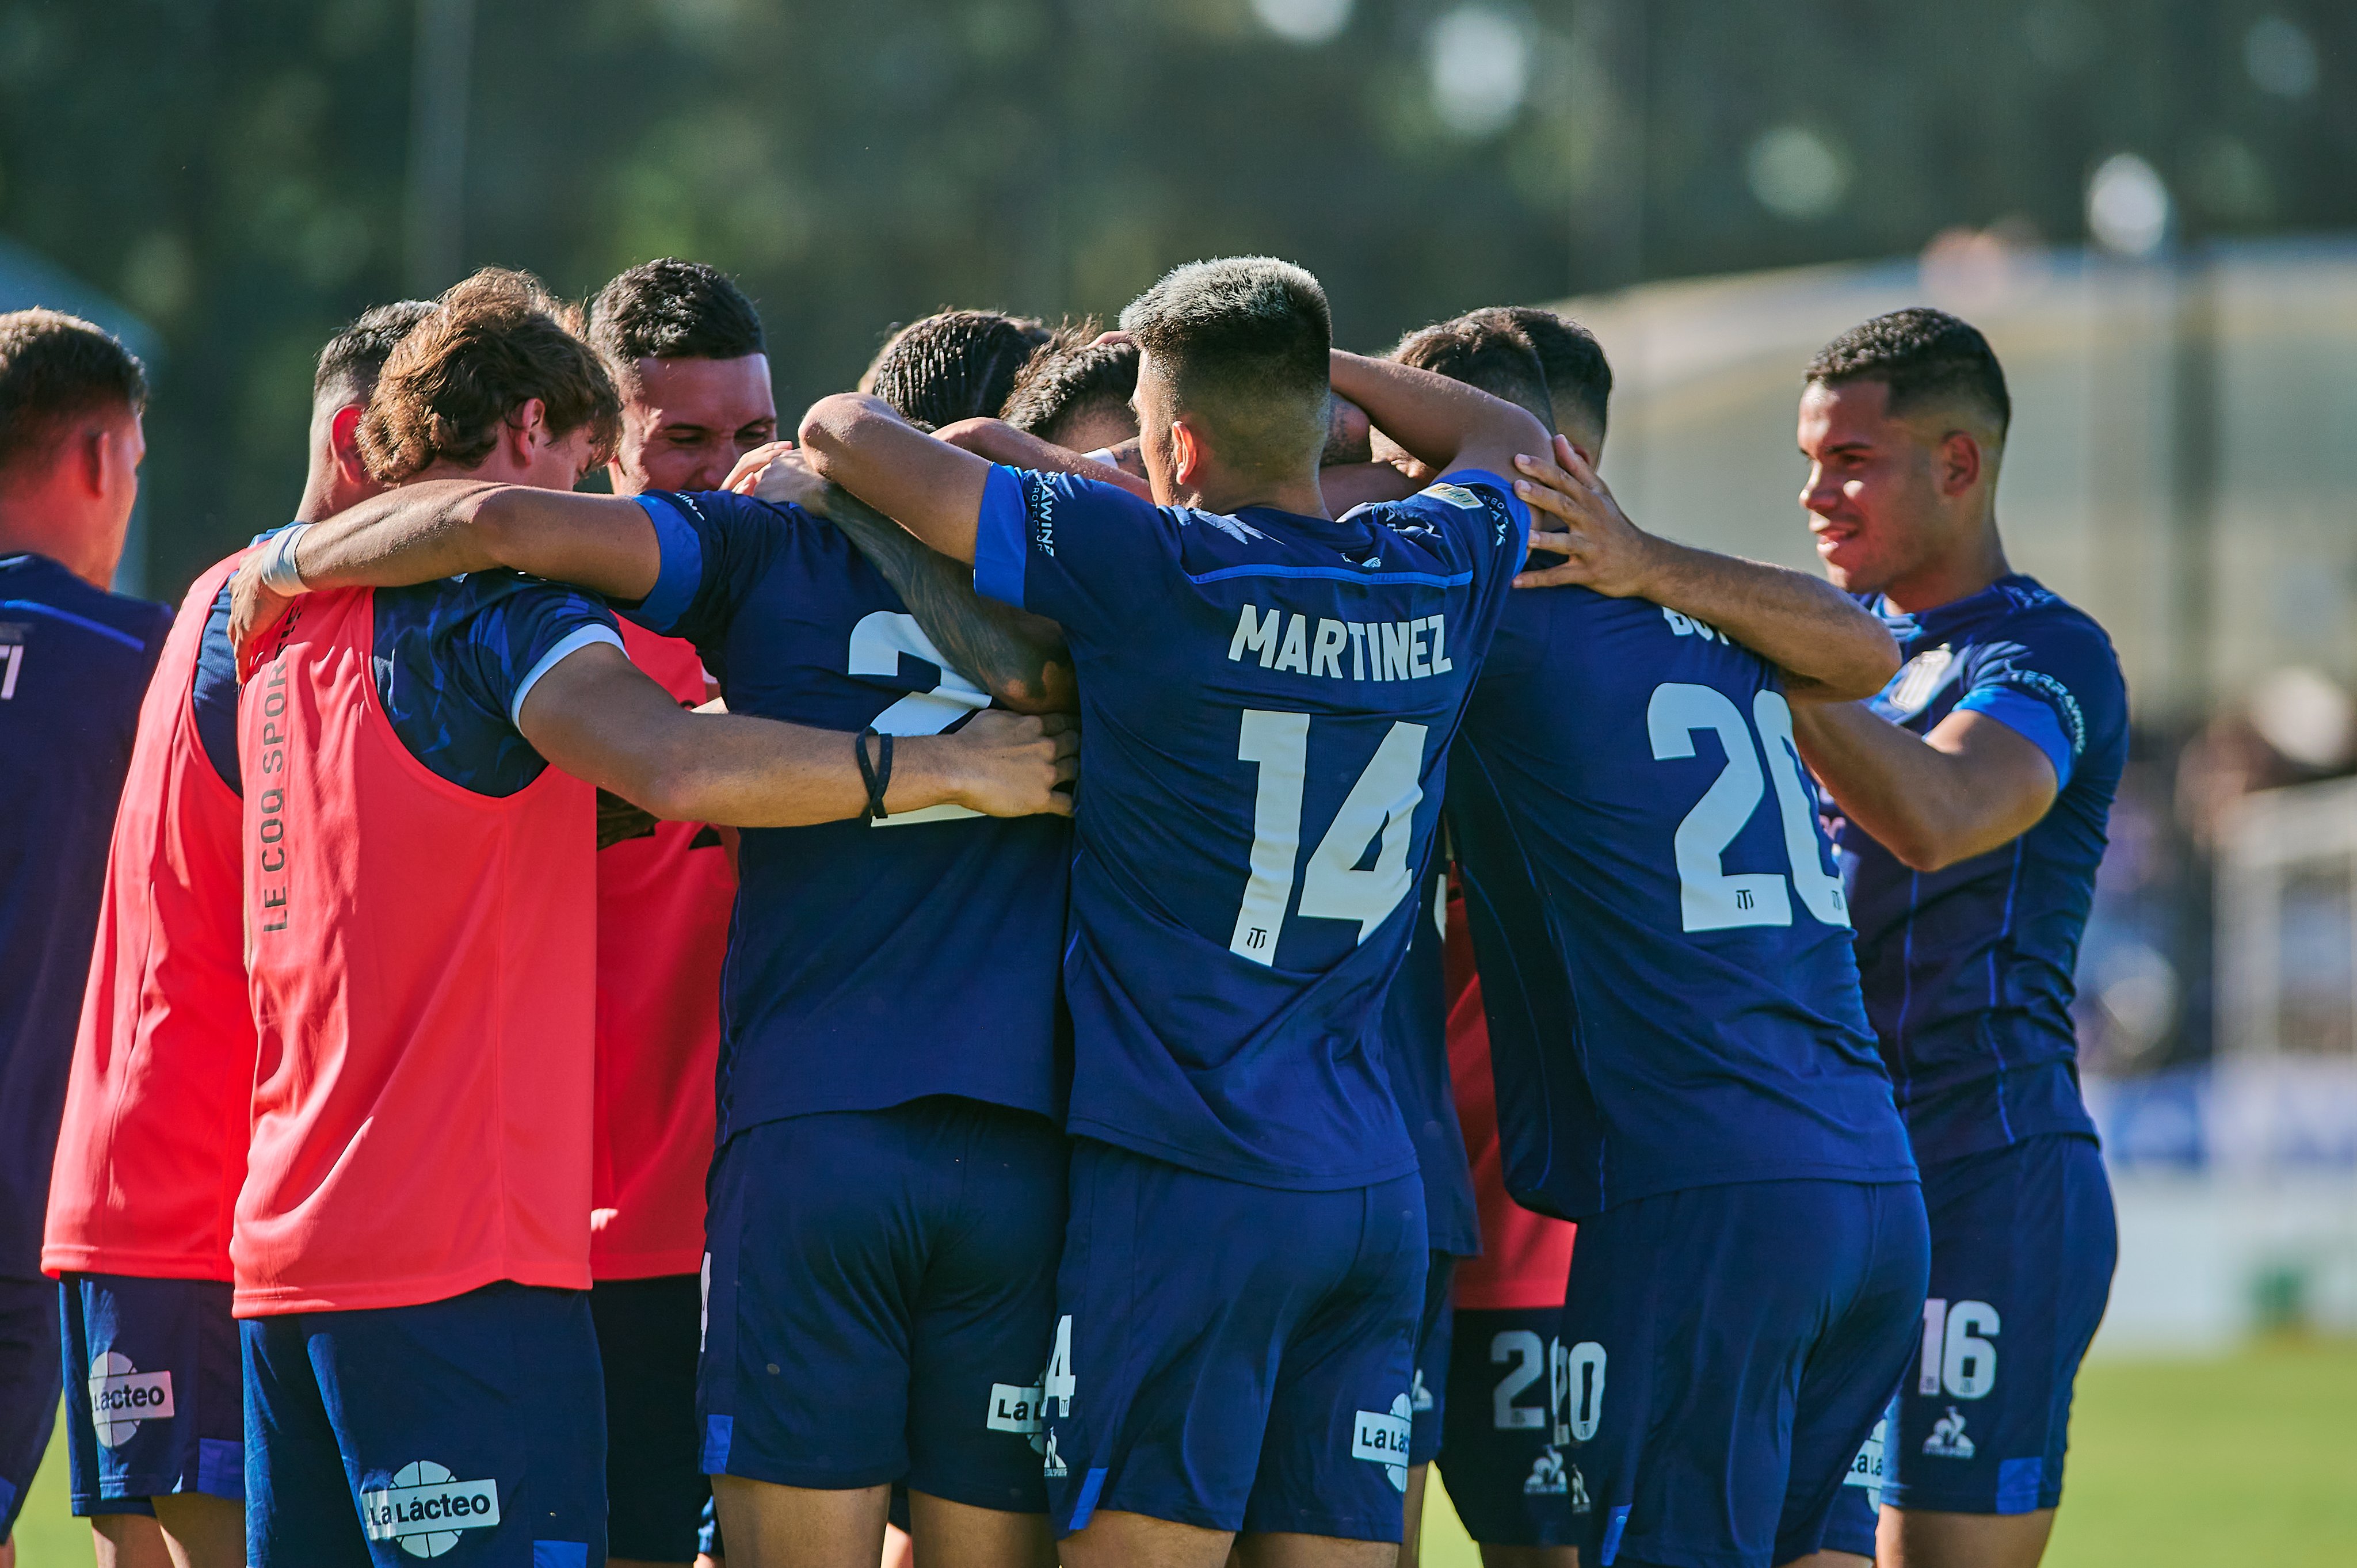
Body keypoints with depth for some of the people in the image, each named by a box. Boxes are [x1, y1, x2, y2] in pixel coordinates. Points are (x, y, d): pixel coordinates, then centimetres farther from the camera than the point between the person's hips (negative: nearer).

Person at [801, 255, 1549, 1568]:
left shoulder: (1155, 572, -10)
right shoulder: (1441, 581, 6)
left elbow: (849, 434, -6)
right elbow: (1511, 439, 31)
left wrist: (848, 427, 17)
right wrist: (1299, 355, 31)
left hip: (1188, 1177, -6)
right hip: (1377, 1188, 6)